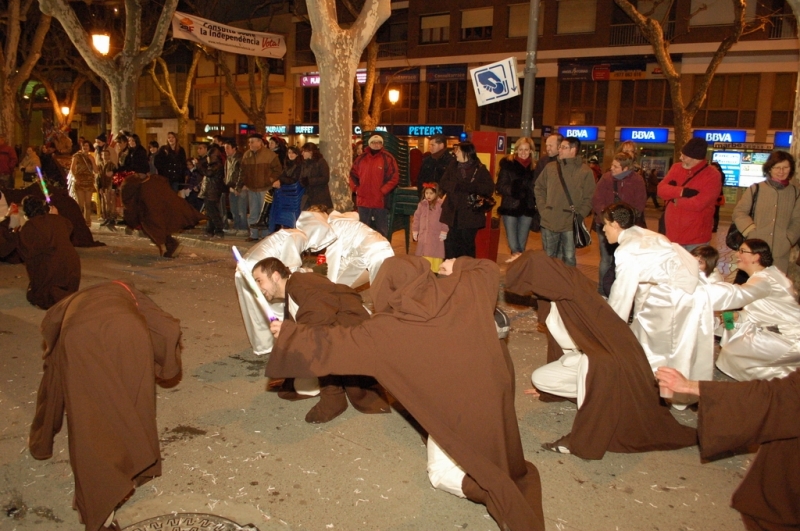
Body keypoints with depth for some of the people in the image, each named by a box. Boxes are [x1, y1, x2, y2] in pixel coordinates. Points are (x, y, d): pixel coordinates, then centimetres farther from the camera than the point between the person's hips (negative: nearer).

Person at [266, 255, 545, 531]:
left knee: (440, 474, 16)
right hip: (496, 393, 5)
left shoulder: (390, 329, -14)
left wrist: (288, 332, 7)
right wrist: (458, 265, 30)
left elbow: (339, 342, -6)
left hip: (458, 408, -5)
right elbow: (490, 268, 13)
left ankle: (506, 502, -5)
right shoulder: (465, 287, -7)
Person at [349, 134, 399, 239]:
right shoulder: (361, 158, 9)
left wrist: (383, 191, -13)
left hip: (380, 201, -4)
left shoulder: (388, 158, -3)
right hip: (363, 200, 4)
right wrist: (355, 188, 3)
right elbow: (353, 174, 17)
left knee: (382, 230, 4)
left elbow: (394, 177, -7)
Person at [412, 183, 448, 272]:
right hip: (423, 235, 5)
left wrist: (444, 231, -11)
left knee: (435, 254, -3)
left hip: (436, 236, -5)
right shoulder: (422, 204, 6)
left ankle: (434, 271, 4)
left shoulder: (441, 204, -10)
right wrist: (415, 230, 11)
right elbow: (417, 218, 12)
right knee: (423, 254, 10)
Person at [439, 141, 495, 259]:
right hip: (452, 213, 3)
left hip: (470, 214, -3)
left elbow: (490, 188, -10)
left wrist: (469, 186, -20)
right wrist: (456, 186, -15)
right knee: (451, 246, 5)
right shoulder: (453, 166, 11)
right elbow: (442, 183, 4)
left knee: (467, 244, 6)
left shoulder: (480, 169, -2)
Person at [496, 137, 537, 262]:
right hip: (510, 207, -2)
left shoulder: (534, 167, 7)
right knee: (512, 241, -6)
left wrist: (536, 204, -4)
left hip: (527, 209, 3)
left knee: (522, 242, 9)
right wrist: (513, 190, -23)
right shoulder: (508, 164, -1)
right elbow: (500, 186, -5)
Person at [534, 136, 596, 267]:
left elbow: (589, 199, -3)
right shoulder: (550, 167, 2)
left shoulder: (585, 172, -5)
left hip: (571, 224, -2)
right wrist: (543, 208, 3)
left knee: (569, 259, 7)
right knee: (548, 258, 14)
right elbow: (539, 188, 12)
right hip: (549, 222, 3)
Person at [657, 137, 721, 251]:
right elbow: (661, 189, -7)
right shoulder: (676, 168, 5)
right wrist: (682, 191, -21)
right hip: (671, 234, 5)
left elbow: (698, 204, -21)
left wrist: (674, 198, -9)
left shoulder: (712, 176, -11)